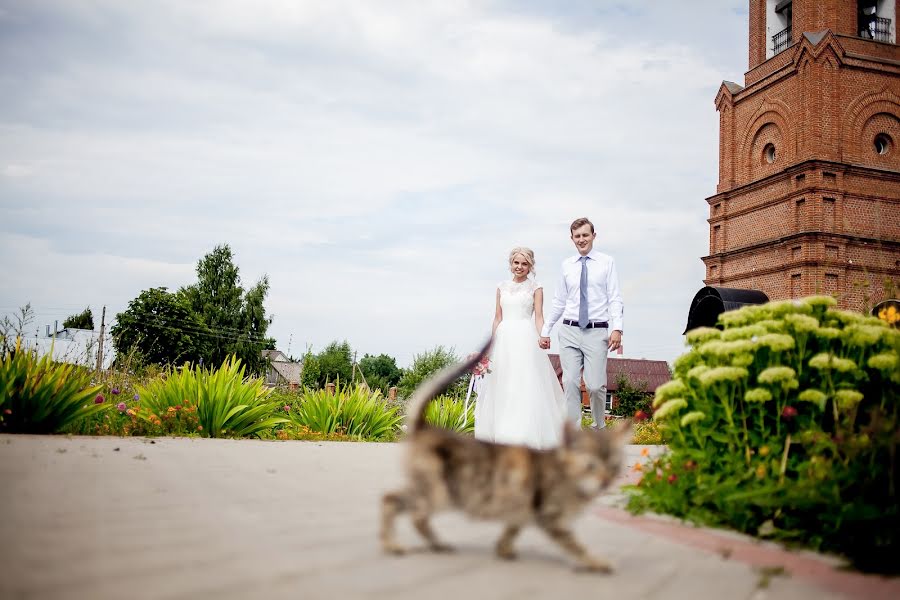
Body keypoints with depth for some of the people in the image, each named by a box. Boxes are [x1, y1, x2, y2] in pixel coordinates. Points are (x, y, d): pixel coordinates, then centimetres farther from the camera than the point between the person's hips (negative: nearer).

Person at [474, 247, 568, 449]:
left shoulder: (535, 288, 4)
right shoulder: (502, 287, 13)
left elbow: (538, 317, -2)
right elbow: (497, 317, 14)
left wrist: (542, 340, -17)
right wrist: (492, 345, 10)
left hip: (526, 338, -4)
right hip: (504, 339, 4)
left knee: (526, 385, -6)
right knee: (502, 386, 4)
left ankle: (525, 433, -1)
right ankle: (502, 431, 11)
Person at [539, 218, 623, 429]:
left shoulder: (607, 262, 3)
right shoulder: (566, 265, 12)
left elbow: (615, 299, -1)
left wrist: (617, 328, -13)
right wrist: (545, 331, 14)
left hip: (597, 332, -3)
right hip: (570, 332, 3)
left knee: (595, 385, -6)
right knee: (570, 383, -2)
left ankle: (599, 429, 18)